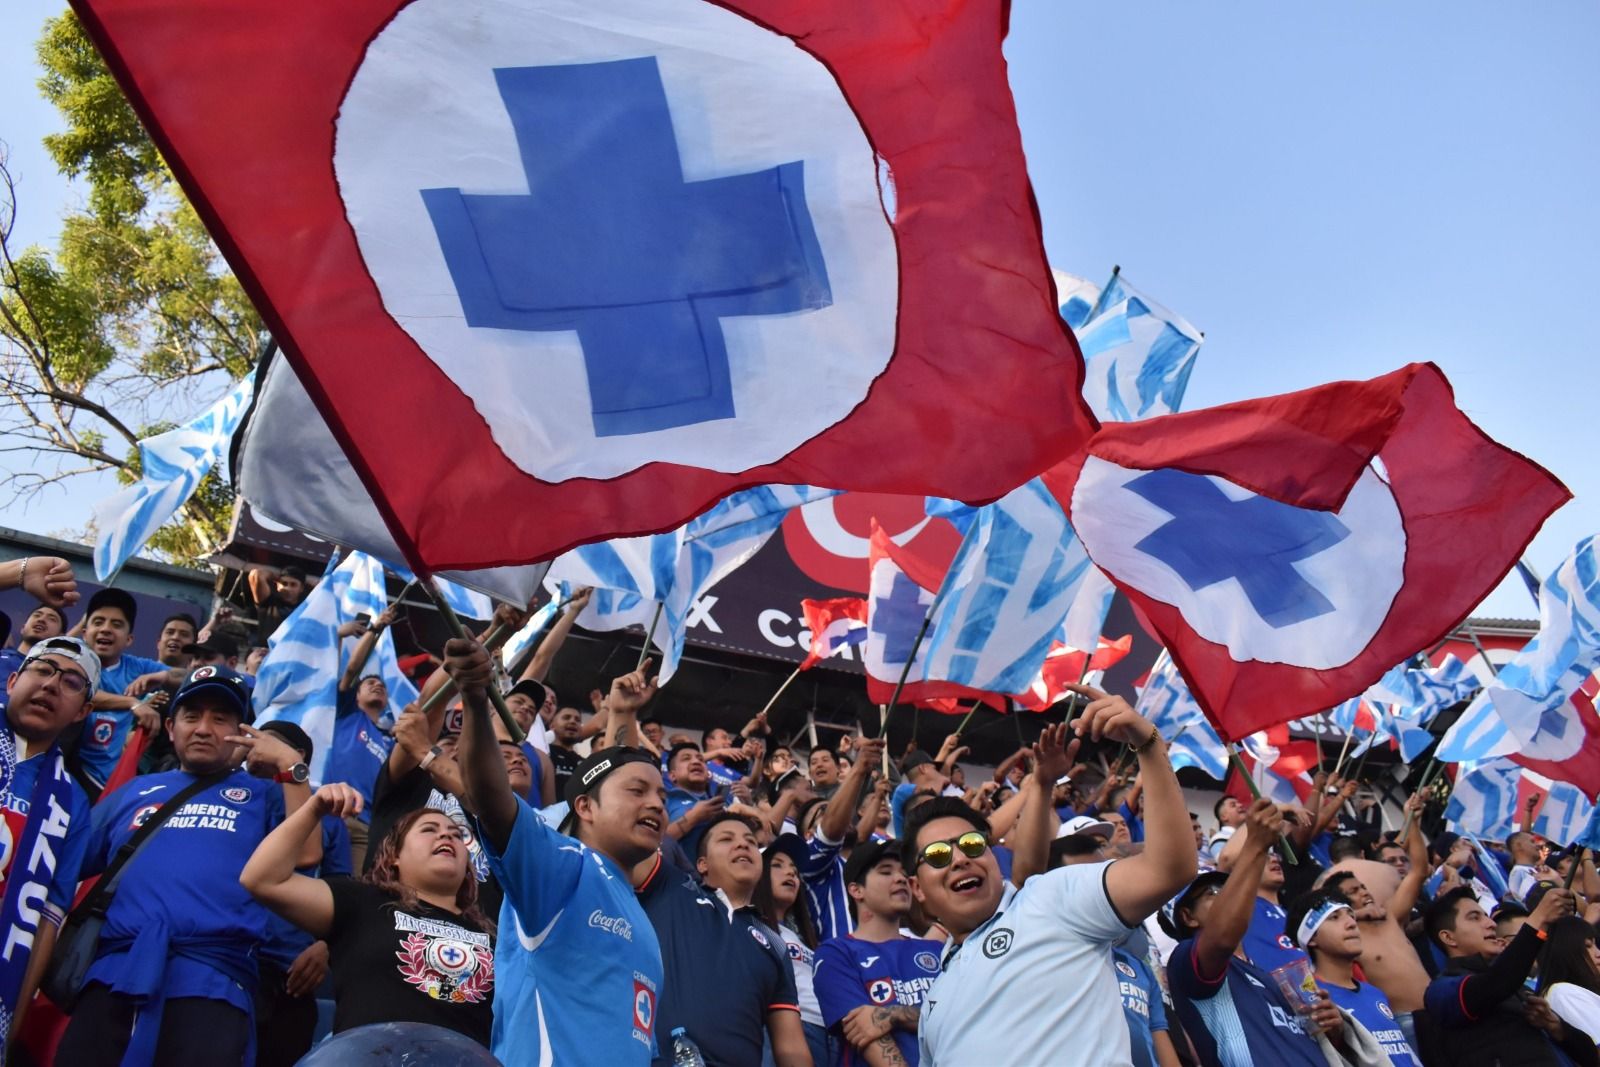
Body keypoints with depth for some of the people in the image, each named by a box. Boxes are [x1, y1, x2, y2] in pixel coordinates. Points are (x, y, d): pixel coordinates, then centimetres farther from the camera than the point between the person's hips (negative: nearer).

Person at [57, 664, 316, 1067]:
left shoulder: (261, 793, 17)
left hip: (211, 977, -2)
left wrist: (291, 765, 1)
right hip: (113, 971, 3)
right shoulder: (134, 791, 25)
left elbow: (306, 854, 0)